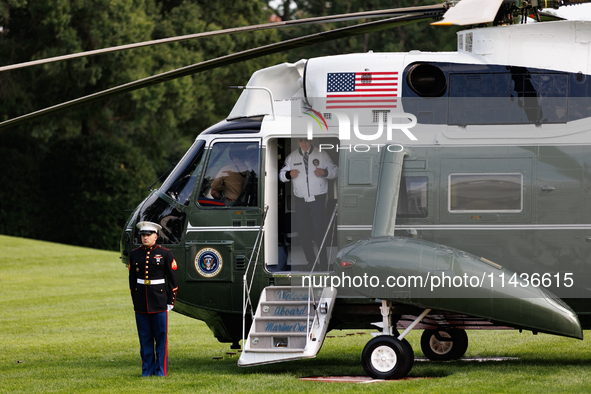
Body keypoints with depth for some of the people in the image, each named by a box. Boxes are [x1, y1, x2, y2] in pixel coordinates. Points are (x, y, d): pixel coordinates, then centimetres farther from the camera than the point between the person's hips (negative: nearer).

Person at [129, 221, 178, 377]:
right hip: (141, 305, 3)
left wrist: (170, 302, -2)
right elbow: (132, 280, 14)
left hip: (159, 304, -3)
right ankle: (147, 369, 12)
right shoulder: (135, 254, 8)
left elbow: (173, 280, 1)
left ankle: (160, 370, 6)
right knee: (145, 338, 5)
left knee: (161, 337, 0)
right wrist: (135, 301, 11)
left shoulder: (165, 254, -2)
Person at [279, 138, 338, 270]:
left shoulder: (321, 155, 3)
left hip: (318, 198, -3)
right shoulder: (291, 157, 10)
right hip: (301, 200, 3)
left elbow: (334, 170, 5)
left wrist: (325, 173, -16)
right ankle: (311, 260, 11)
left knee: (319, 229, -8)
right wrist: (289, 174, -10)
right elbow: (281, 175, 13)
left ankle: (323, 261, -1)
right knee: (302, 230, 2)